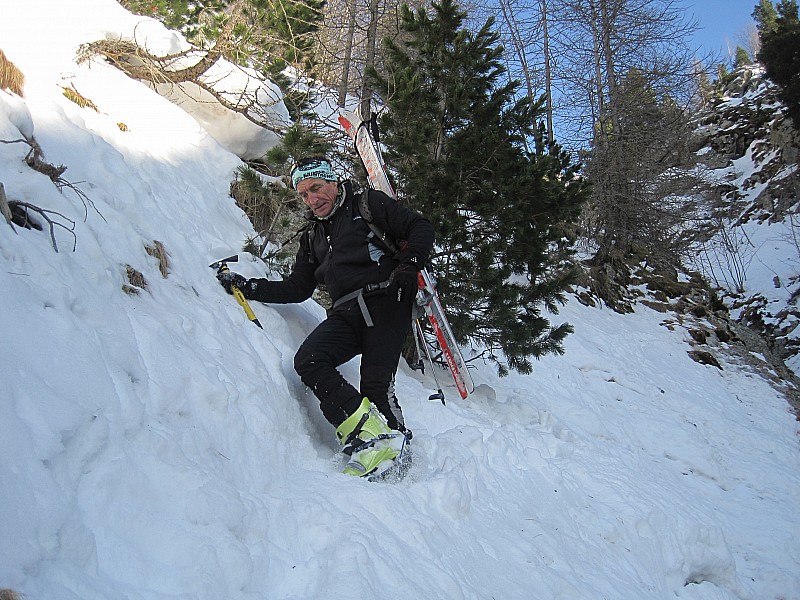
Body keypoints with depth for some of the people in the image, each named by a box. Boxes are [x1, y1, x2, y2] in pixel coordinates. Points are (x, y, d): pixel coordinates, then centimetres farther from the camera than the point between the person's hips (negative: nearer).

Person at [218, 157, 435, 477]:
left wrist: (409, 265, -14)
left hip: (386, 302, -5)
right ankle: (369, 433, -25)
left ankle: (394, 445, -1)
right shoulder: (312, 235, 26)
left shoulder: (369, 204, 10)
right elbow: (297, 289, 27)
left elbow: (421, 228, 4)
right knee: (308, 360, -21)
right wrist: (248, 287, 19)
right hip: (346, 313, 6)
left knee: (375, 384, -19)